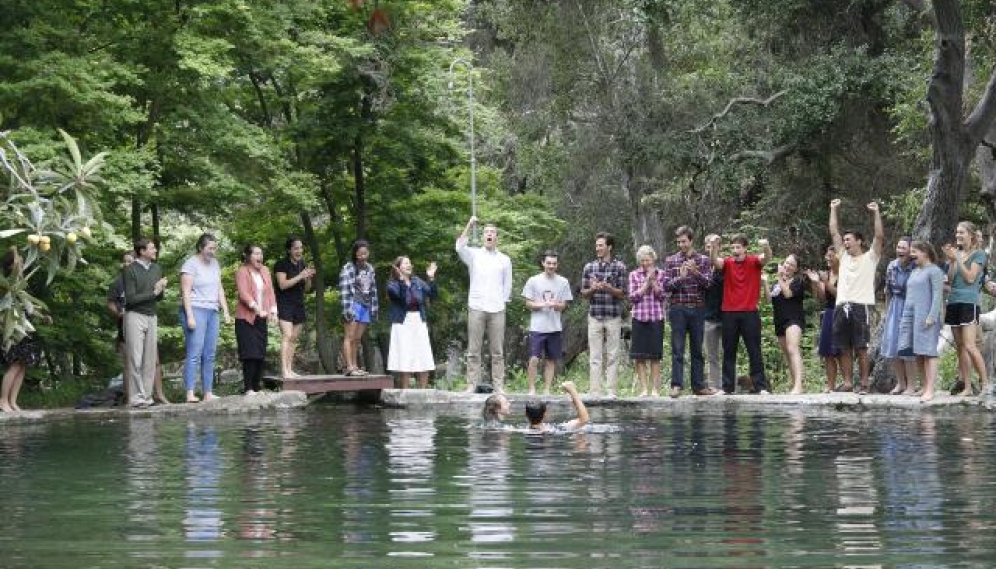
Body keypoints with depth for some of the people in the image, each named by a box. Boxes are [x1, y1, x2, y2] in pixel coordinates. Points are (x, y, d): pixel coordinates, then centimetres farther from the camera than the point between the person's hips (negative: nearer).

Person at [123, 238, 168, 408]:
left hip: (151, 317, 6)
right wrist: (153, 292, -13)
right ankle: (136, 398, -6)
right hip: (135, 316, -6)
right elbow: (130, 298, -11)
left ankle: (147, 396, 6)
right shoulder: (130, 270, -6)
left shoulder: (156, 269, 12)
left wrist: (161, 289, -5)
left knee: (150, 360, 2)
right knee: (136, 359, -7)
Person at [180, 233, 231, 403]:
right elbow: (186, 292, -11)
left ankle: (208, 393, 7)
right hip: (195, 310, -7)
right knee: (194, 354, -13)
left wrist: (225, 311, 13)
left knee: (209, 355, 5)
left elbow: (219, 289, 20)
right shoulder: (191, 264, -6)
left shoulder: (214, 263, 16)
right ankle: (190, 394, -16)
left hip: (212, 312, 7)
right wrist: (190, 316, -18)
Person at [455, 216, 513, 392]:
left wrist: (502, 302, 5)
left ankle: (498, 385, 3)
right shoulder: (474, 255, 7)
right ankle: (472, 385, 1)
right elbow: (460, 247, -14)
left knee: (498, 351, 1)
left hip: (497, 310, 1)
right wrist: (469, 225, -18)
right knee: (474, 350, -1)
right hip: (476, 309, -1)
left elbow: (507, 285, 15)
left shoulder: (505, 260, 12)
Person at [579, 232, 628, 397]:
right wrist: (592, 289, -11)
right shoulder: (589, 267, 8)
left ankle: (611, 391, 2)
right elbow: (583, 293, 10)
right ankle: (594, 391, 1)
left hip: (613, 317, -2)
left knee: (612, 356, 0)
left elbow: (622, 294, 0)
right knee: (595, 357, 0)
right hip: (595, 317, 2)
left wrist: (608, 288, -17)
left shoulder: (619, 267, 1)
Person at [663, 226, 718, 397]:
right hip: (678, 308, -1)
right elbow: (666, 285, -1)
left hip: (698, 308, 1)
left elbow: (708, 283, -2)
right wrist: (680, 277, -18)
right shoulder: (671, 261, 6)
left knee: (697, 349, 6)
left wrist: (695, 272, -19)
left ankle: (699, 385, 10)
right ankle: (677, 385, -7)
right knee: (677, 349, -5)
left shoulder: (703, 260, 7)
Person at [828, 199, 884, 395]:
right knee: (844, 348, 4)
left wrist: (876, 213, -7)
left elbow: (880, 236, -5)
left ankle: (864, 384, -2)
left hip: (861, 306, -5)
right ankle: (848, 382, 9)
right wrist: (833, 210, 20)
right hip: (842, 307, 6)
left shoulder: (869, 258, 6)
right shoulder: (844, 257, 19)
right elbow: (834, 233, 21)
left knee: (861, 348, -5)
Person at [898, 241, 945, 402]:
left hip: (925, 317, -8)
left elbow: (938, 295, -11)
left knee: (927, 352, -10)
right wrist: (905, 316, 19)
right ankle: (925, 385, 12)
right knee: (917, 353, 5)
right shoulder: (914, 272, 21)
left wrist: (932, 316, -19)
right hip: (910, 316, 8)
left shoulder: (934, 271, -4)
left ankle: (930, 390, -13)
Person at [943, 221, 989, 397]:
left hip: (969, 302, -7)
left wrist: (957, 259, -10)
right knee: (960, 348, 4)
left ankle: (985, 384, -10)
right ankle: (967, 387, 5)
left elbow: (970, 278, -9)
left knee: (969, 346, -16)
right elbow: (950, 280, 11)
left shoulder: (979, 254, -1)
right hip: (953, 302, 7)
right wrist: (951, 261, -1)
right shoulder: (956, 253, 16)